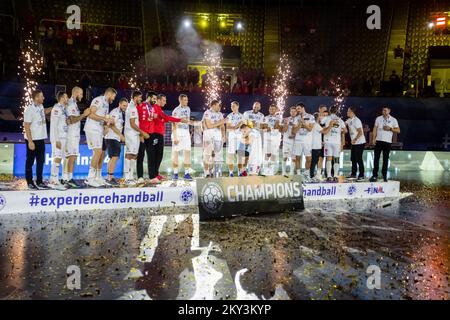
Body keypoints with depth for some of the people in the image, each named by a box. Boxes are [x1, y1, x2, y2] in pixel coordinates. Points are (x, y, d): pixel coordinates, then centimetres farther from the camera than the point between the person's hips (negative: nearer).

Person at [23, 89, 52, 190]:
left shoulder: (40, 106, 5)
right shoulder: (29, 109, -18)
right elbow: (26, 126, -17)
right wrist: (30, 141, -19)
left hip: (41, 138, 8)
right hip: (32, 140, -8)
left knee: (41, 161, 12)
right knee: (30, 161, 5)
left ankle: (39, 181, 22)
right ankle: (30, 182, 15)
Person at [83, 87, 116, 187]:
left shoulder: (106, 104, 21)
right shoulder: (98, 100, -7)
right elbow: (91, 114, -18)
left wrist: (108, 121, 8)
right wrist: (104, 118, -16)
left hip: (99, 131, 10)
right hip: (92, 129, -9)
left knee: (101, 154, 9)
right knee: (98, 152, -16)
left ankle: (98, 177, 18)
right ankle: (90, 178, -11)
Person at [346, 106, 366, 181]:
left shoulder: (356, 120, -17)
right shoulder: (349, 120, 10)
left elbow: (360, 132, -21)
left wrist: (355, 140, -25)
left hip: (359, 142, -9)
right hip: (354, 143, 9)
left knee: (359, 159, -7)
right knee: (353, 158, 13)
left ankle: (361, 175, 0)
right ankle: (353, 174, 22)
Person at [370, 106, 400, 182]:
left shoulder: (393, 120, 4)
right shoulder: (378, 118, 8)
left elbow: (398, 130, 3)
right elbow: (375, 129, 8)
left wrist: (390, 128, -13)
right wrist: (373, 139, -1)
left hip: (387, 142, -1)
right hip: (378, 141, 1)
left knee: (386, 159, 5)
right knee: (376, 158, -3)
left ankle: (384, 175, 13)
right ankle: (375, 175, -1)